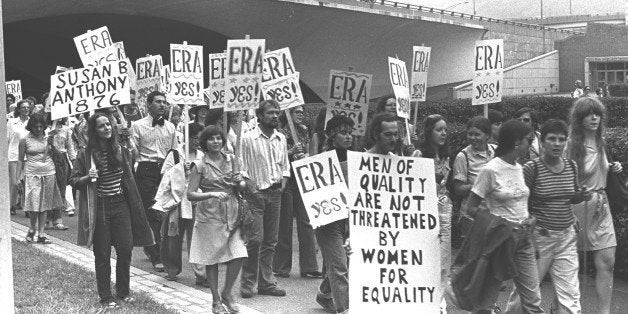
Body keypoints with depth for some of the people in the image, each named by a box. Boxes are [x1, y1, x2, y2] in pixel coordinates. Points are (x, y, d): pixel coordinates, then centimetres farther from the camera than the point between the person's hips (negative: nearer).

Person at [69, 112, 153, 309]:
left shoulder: (121, 147, 3)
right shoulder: (86, 154, -7)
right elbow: (73, 180, 0)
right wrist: (88, 177, -20)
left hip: (120, 204, 3)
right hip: (99, 208, -3)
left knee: (125, 249, 2)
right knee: (102, 255, 3)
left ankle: (123, 291, 20)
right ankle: (105, 296, 15)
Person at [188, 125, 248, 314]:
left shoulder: (231, 160, 8)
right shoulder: (200, 166, -4)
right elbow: (190, 194, -9)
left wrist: (239, 181, -3)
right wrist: (212, 194, -23)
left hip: (231, 215, 3)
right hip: (210, 216, -3)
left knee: (238, 255, -6)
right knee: (212, 259, 4)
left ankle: (227, 294, 16)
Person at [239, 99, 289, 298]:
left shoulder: (281, 139, 11)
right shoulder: (247, 139, -6)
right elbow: (241, 168, -6)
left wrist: (284, 181, 4)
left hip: (275, 193, 6)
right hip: (255, 192, -6)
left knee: (270, 241, 8)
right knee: (255, 238, -10)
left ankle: (266, 283, 16)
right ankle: (247, 283, 3)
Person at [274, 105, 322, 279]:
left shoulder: (304, 131, 12)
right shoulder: (280, 133, -7)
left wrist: (305, 156, -3)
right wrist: (292, 151, -22)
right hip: (286, 179, -6)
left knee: (306, 222, 3)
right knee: (284, 223, 0)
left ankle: (308, 267, 8)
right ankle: (281, 267, 11)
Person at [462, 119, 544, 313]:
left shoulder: (518, 168, 8)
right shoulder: (490, 170, -12)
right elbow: (470, 207, -10)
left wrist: (529, 218, 2)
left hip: (523, 238, 7)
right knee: (489, 295, 2)